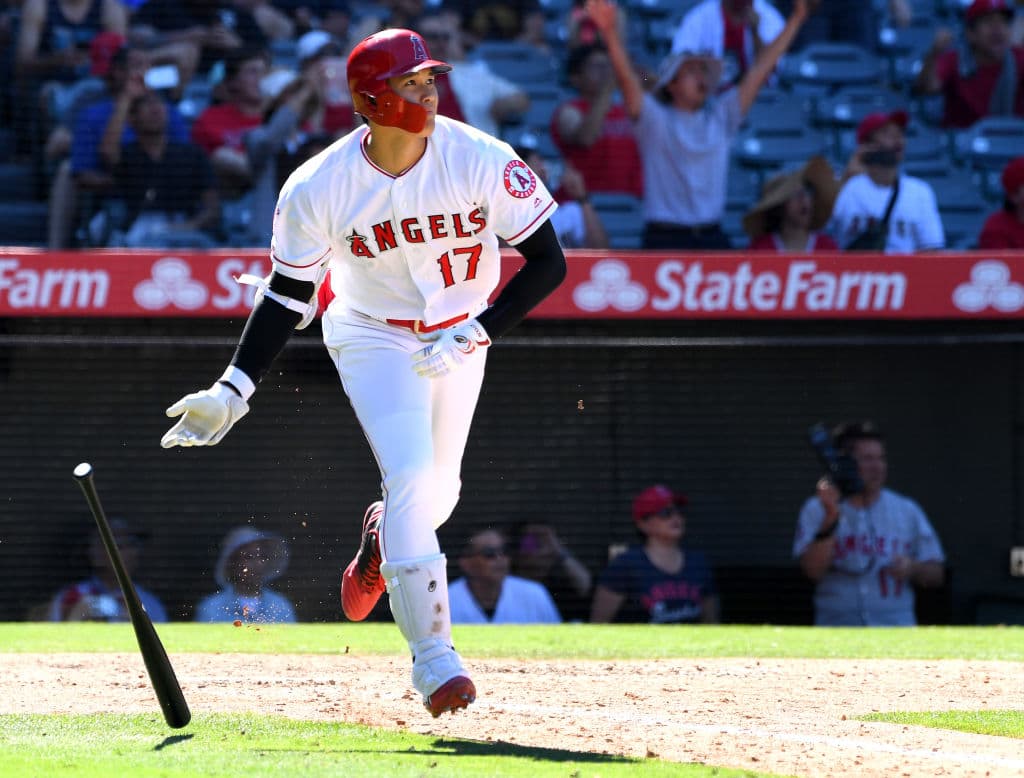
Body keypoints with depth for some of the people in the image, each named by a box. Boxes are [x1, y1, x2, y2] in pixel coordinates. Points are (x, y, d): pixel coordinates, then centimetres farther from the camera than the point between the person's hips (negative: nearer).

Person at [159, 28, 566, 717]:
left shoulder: (481, 161, -23)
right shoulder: (320, 188, -21)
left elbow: (548, 261, -16)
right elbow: (287, 296, -10)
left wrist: (476, 334, -25)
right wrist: (234, 391, -17)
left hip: (459, 336, 2)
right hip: (372, 336, -2)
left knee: (436, 492, 9)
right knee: (410, 474, -19)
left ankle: (382, 537, 47)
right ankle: (432, 656, -16)